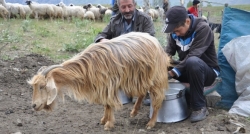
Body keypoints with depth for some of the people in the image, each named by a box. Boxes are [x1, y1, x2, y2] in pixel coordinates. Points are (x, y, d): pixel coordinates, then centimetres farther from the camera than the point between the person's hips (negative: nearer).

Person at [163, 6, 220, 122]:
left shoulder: (203, 28, -23)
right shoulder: (175, 30, -4)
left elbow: (193, 56, -31)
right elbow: (169, 50, -9)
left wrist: (171, 73, -37)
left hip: (208, 71, -6)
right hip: (186, 69, 6)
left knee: (192, 62, -40)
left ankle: (199, 107, -26)